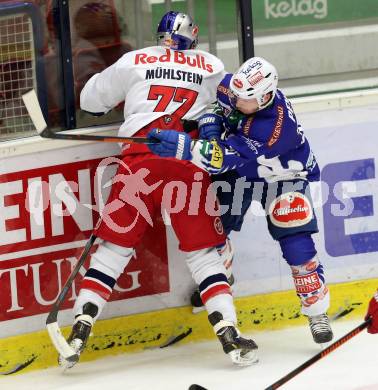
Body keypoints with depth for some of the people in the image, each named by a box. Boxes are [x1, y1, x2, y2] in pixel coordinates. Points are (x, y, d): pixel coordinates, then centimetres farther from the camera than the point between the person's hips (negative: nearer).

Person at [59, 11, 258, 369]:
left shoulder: (133, 61, 15)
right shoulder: (212, 67, 17)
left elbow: (90, 101, 24)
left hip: (139, 160, 0)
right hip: (190, 164, 0)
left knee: (115, 245, 8)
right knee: (202, 252, 7)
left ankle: (80, 328, -1)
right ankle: (228, 332, -6)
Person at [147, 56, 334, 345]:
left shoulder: (277, 124, -43)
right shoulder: (232, 87, -25)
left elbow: (228, 157, -47)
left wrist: (187, 147, -58)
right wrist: (210, 123, -23)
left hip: (283, 176, -6)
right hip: (239, 170, 6)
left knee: (296, 244, -14)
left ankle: (317, 311, 3)